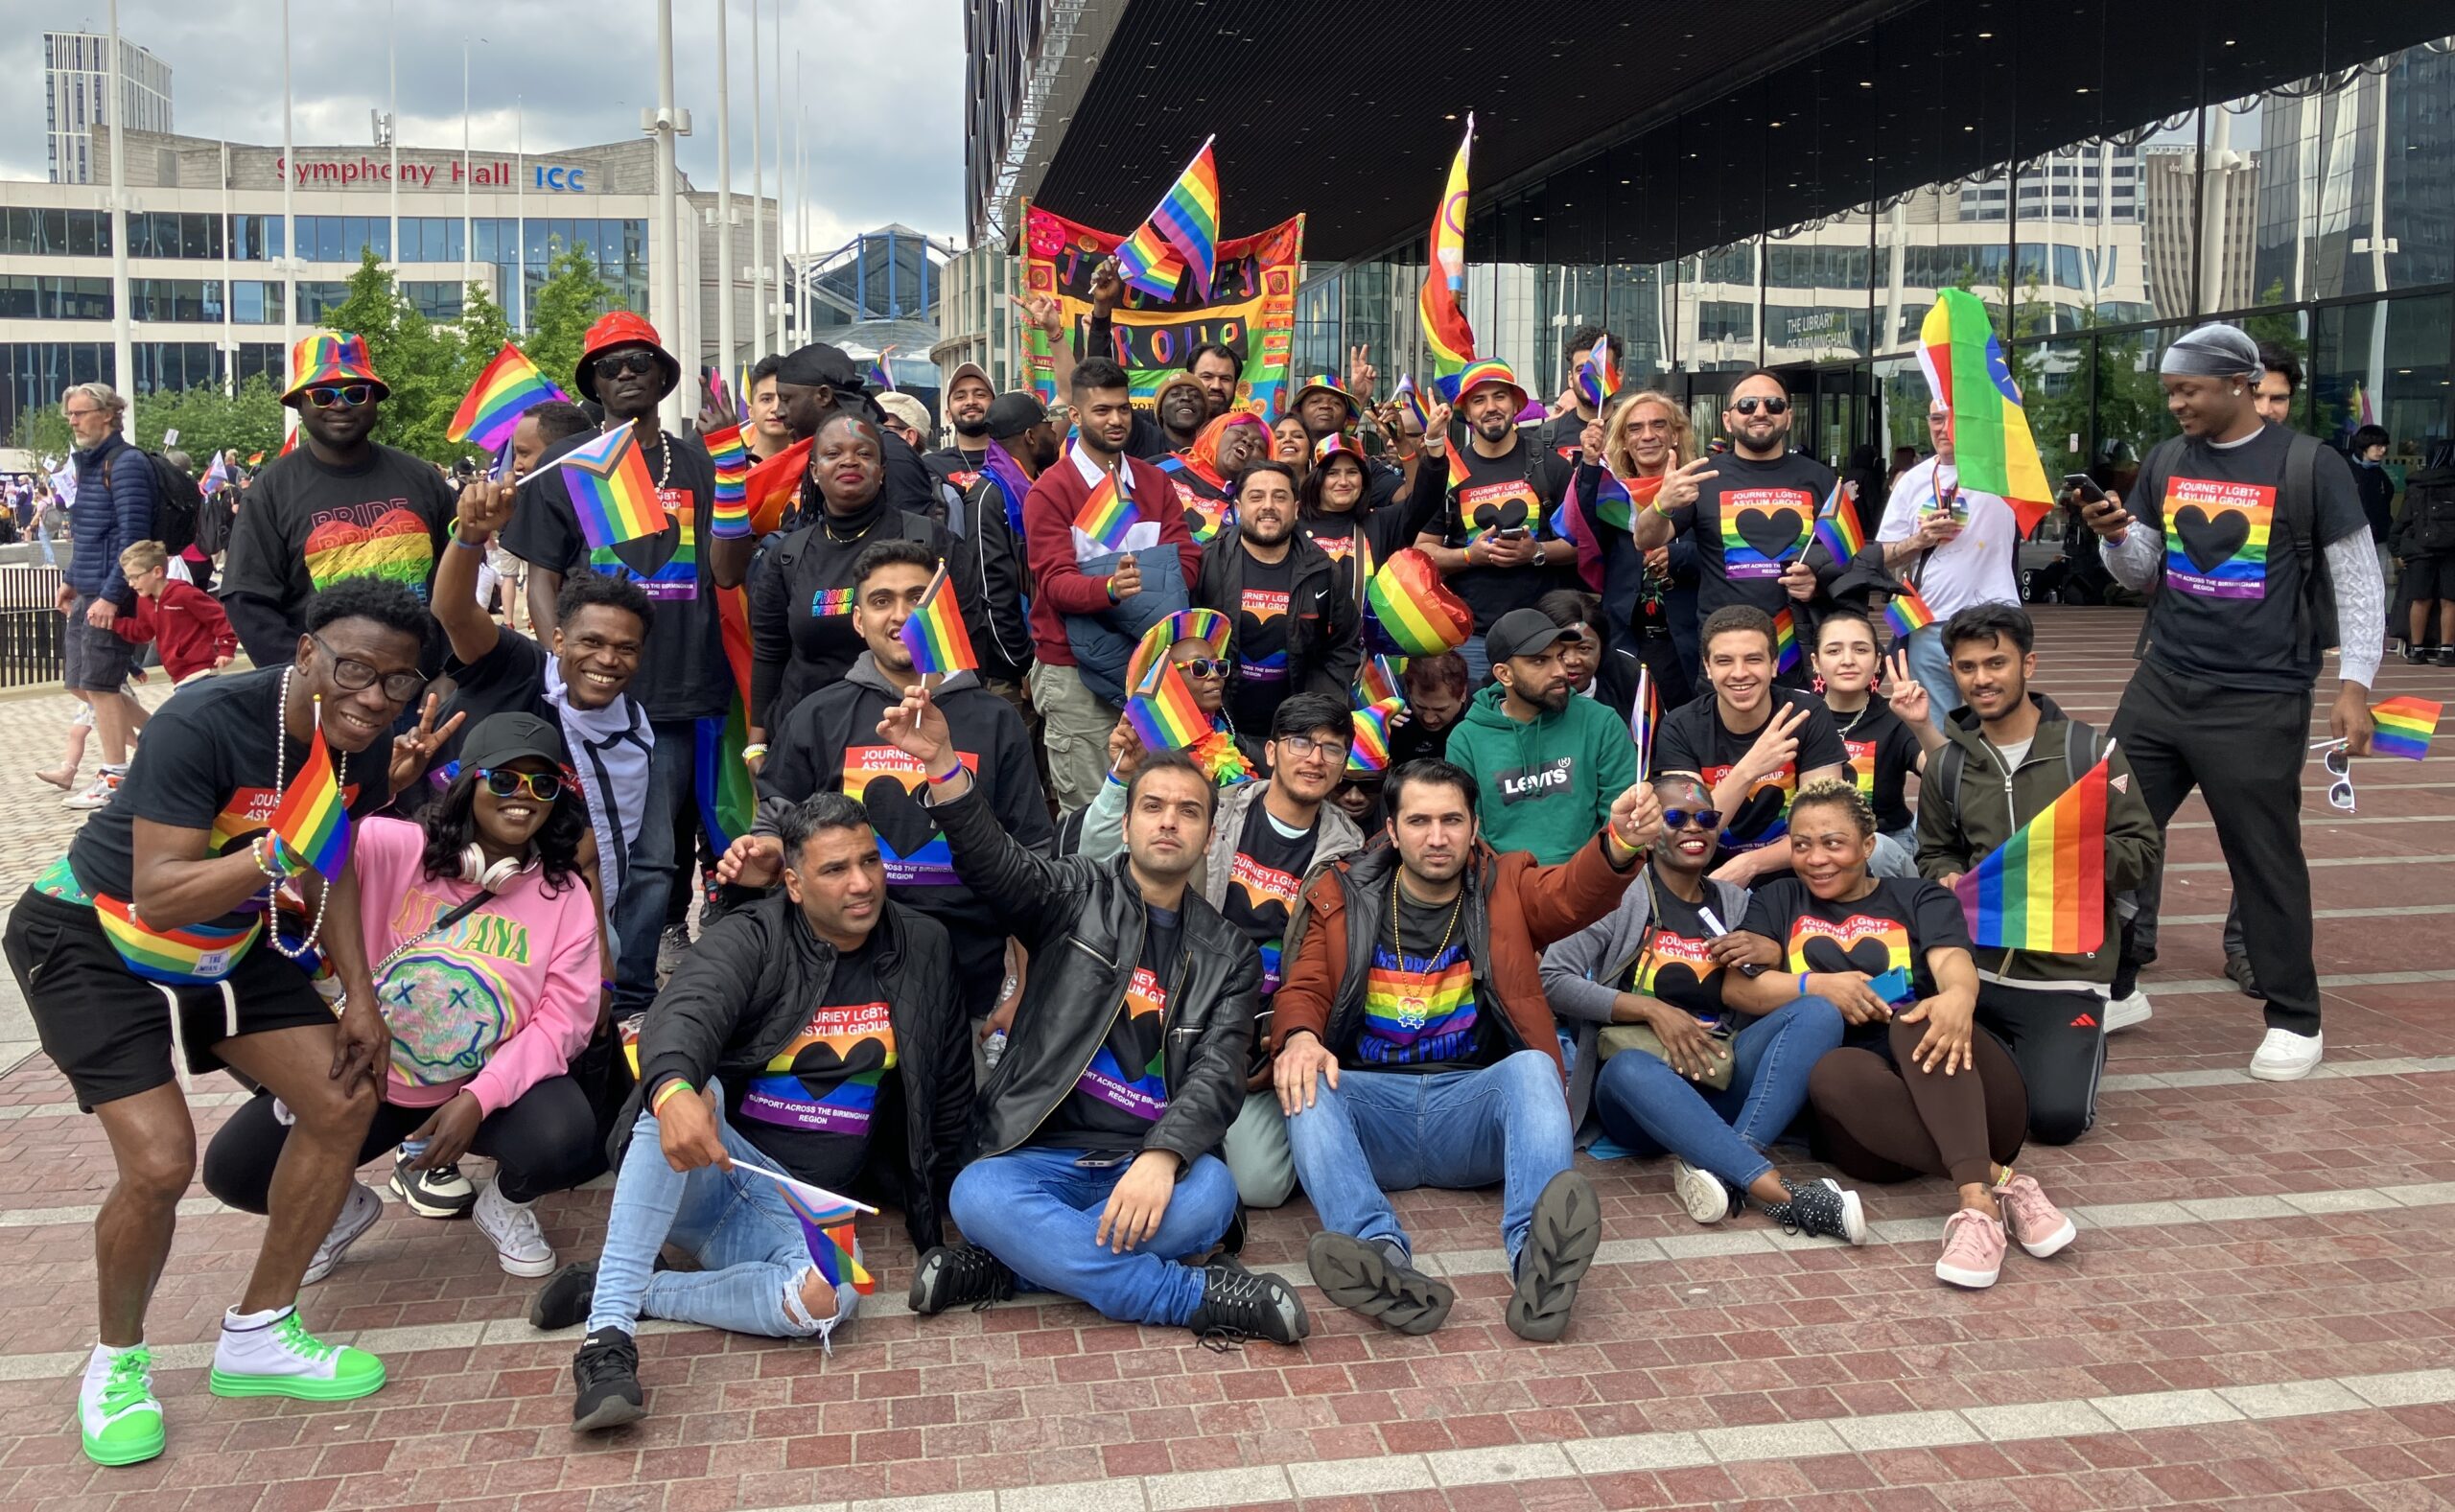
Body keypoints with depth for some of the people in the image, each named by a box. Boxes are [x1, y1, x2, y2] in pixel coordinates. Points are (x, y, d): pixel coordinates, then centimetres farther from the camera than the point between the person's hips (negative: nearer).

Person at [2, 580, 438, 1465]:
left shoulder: (364, 748, -11)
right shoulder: (204, 725, -32)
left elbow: (329, 871, 5)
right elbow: (158, 897, -33)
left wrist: (359, 997, -3)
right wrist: (278, 851, -48)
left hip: (226, 945, 7)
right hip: (96, 944, -7)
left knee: (346, 1100, -3)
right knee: (160, 1165, -19)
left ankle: (257, 1336, 15)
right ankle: (116, 1363, 12)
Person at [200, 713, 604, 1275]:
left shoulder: (567, 895, -7)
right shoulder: (396, 849, -11)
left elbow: (563, 1016, -12)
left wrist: (479, 1099, -24)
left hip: (491, 1083, 0)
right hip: (367, 1078, 1)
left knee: (565, 1139, -30)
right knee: (234, 1169, -11)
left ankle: (505, 1206, 9)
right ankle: (343, 1209, 24)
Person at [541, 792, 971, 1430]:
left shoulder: (922, 947, 6)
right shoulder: (750, 939, -7)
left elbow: (949, 1087, 17)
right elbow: (682, 1012, -29)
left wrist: (934, 1205, 17)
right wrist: (671, 1088, -52)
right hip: (702, 1171, -2)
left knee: (826, 1300, -32)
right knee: (692, 1090, -37)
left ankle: (636, 1291, -15)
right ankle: (608, 1328, -37)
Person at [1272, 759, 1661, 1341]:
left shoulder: (1507, 886, 11)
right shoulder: (1344, 898, 12)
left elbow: (1575, 891, -9)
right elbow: (1304, 990, 5)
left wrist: (1622, 840, -35)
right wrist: (1299, 1037, -22)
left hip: (1477, 1105, 0)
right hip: (1373, 1106, 1)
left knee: (1532, 1067, -30)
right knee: (1305, 1086, -29)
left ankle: (1535, 1256, -52)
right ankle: (1384, 1258, -50)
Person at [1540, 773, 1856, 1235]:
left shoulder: (1735, 903, 19)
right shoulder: (1621, 894, 4)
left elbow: (1762, 1004, 21)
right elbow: (1553, 979, -7)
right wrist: (1652, 1009, -15)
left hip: (1717, 1084, 5)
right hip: (1637, 1092, -4)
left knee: (1818, 1012, -17)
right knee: (1630, 1067, -39)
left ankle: (1721, 1166, -34)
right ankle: (1781, 1193, -47)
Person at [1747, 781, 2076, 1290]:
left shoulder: (1920, 899, 17)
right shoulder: (1778, 902, 22)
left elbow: (1953, 964, -5)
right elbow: (1736, 987, 7)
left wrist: (1958, 997, -30)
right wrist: (1818, 985, -10)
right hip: (1859, 1098, 1)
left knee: (1918, 1020, -33)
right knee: (1833, 1072, -34)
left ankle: (1976, 1202, -49)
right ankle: (2000, 1181, -38)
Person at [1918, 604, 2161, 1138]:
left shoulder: (2087, 750, -3)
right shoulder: (1947, 766, 8)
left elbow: (2143, 851, -3)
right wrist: (1949, 881, -4)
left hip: (2066, 972, -4)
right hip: (1975, 965, 4)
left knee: (2056, 1117, -18)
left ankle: (2080, 1038, 17)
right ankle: (2011, 1049, 19)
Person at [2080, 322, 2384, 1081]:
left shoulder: (2310, 466, -6)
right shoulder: (2165, 462, 7)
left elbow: (2359, 581, -3)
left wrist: (2354, 685, -9)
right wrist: (2116, 535, -9)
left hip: (2259, 703, -5)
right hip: (2162, 686, 5)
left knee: (2266, 860, 2)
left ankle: (2295, 1019, 17)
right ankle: (2115, 986, 20)